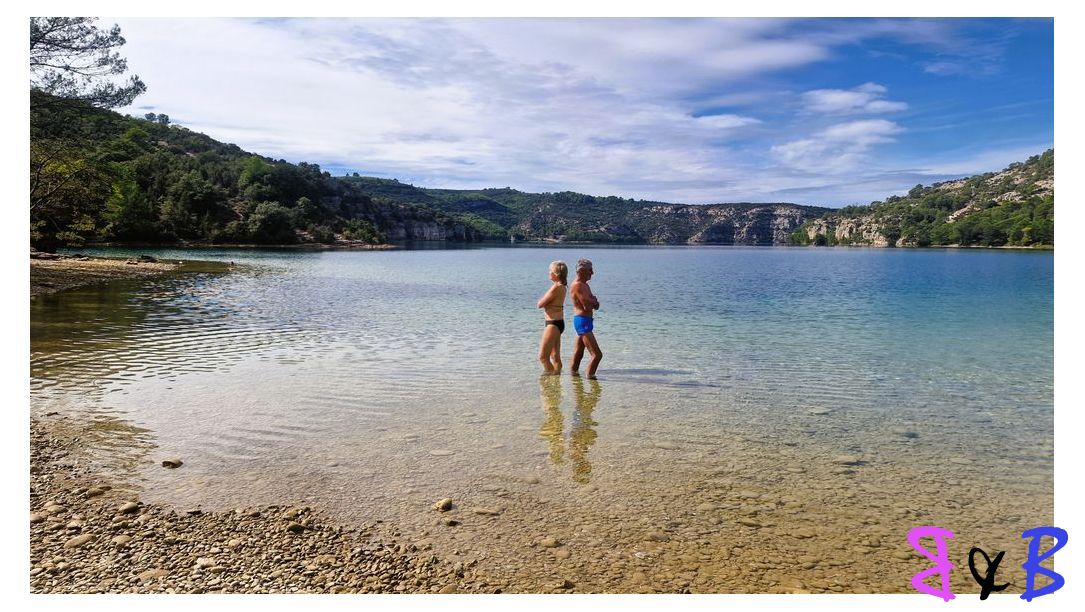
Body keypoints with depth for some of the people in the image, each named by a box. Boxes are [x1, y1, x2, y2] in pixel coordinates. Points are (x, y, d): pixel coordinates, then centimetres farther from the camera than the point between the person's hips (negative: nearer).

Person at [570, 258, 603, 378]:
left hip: (585, 321, 10)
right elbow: (587, 306, -22)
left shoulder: (584, 285, 16)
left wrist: (591, 301, -8)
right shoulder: (577, 285, -16)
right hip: (583, 322, -10)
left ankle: (573, 372, 28)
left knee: (578, 353, 19)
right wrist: (593, 301, 0)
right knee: (597, 355, -11)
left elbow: (595, 305, 15)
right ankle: (590, 376, -7)